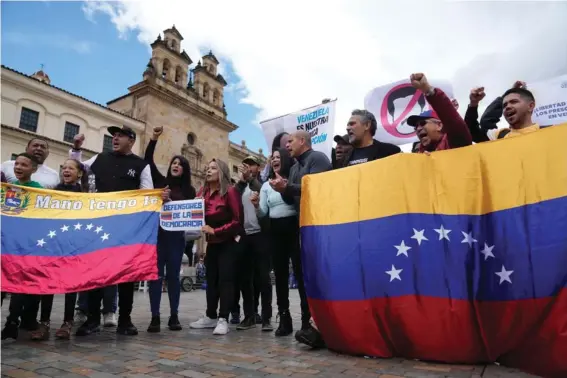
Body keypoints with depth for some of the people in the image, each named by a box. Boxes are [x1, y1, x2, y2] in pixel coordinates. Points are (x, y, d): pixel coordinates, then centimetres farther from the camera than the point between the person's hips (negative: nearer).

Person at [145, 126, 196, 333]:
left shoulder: (189, 190, 8)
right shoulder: (160, 181, 8)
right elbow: (148, 161, 1)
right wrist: (154, 139, -6)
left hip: (176, 235, 1)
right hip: (157, 233, 0)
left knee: (173, 275, 6)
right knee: (156, 274, 0)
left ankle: (174, 316, 14)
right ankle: (155, 317, 6)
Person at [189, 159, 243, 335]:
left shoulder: (230, 191, -13)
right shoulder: (203, 192, 4)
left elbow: (238, 220, -16)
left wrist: (215, 231, -20)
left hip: (229, 242, -6)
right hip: (212, 242, 6)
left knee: (225, 279, -6)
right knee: (211, 279, 11)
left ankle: (223, 320, -2)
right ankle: (211, 316, 22)